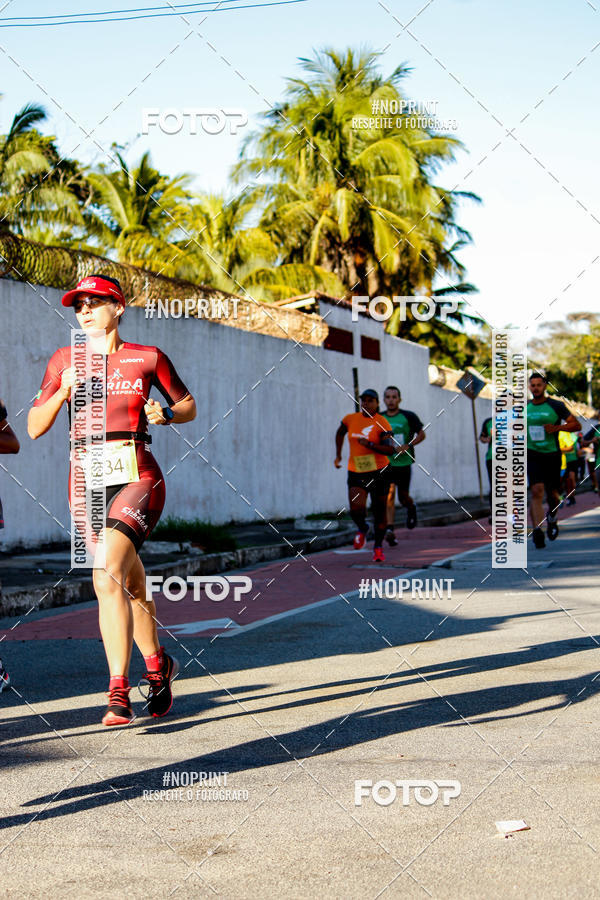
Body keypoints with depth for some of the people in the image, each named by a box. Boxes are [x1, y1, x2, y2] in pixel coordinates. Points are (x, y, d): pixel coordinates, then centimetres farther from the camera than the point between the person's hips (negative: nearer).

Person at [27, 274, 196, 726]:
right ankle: (157, 664, 36)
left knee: (107, 576, -23)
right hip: (88, 481, 4)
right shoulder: (64, 360, 9)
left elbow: (189, 405, 16)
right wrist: (63, 390, -9)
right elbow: (35, 428, 7)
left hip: (137, 478, -4)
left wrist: (165, 414, -6)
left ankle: (119, 693, -22)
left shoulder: (148, 358, 4)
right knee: (130, 585, 12)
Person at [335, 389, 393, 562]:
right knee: (356, 510, -15)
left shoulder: (382, 423, -9)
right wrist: (338, 455, 18)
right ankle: (362, 529, 21)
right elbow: (340, 433, 24)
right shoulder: (350, 419, 2)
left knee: (379, 510, 6)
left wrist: (370, 444, -29)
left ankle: (378, 548, 24)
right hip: (356, 472, 2)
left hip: (378, 472, -2)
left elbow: (390, 450, -17)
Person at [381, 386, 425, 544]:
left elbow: (421, 434, 0)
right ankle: (390, 530, -16)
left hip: (404, 463, -1)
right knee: (388, 495, -14)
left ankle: (411, 508, 42)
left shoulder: (408, 417, -3)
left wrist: (407, 446, -15)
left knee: (403, 497, 6)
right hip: (386, 464, 1)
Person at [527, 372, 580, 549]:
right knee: (537, 491, -17)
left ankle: (552, 519, 40)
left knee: (553, 494, 7)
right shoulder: (524, 408, 9)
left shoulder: (556, 406, -1)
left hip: (552, 455, -1)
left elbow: (576, 425, -1)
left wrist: (557, 428, -15)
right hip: (532, 455, 1)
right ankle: (537, 532, -22)